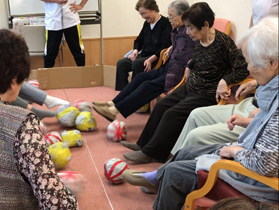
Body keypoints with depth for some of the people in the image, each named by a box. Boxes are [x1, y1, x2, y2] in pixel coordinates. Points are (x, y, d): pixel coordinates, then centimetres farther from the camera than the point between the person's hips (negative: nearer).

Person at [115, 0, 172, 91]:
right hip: (144, 55, 8)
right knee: (121, 63, -12)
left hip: (157, 58, -8)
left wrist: (151, 59, -25)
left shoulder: (165, 23, -10)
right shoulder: (147, 23, 14)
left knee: (136, 63, -33)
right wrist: (135, 50, 2)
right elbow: (139, 40, 24)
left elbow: (165, 46, -17)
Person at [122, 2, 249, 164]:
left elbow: (243, 69, -20)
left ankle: (150, 153, -4)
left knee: (172, 114, -16)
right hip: (190, 88, 8)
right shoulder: (199, 41, 3)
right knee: (161, 106, 4)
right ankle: (145, 143, 17)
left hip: (207, 94, -8)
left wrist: (224, 81, -30)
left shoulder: (223, 41, -19)